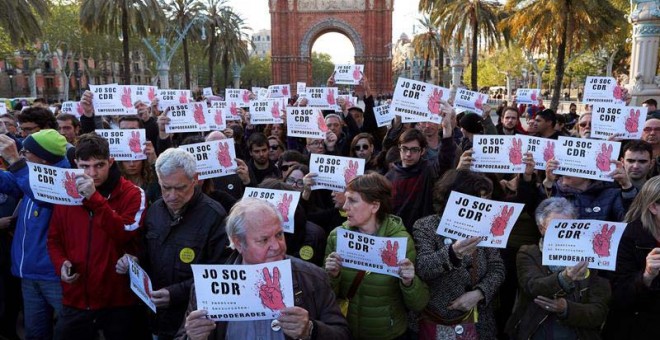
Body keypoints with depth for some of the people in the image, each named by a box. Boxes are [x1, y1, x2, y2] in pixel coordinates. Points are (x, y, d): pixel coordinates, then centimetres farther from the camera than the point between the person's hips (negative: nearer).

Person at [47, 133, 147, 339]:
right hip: (75, 301, 4)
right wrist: (61, 263, -5)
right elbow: (54, 239, 15)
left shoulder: (132, 194, -8)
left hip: (119, 301, -3)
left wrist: (94, 198, -25)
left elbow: (127, 234, -23)